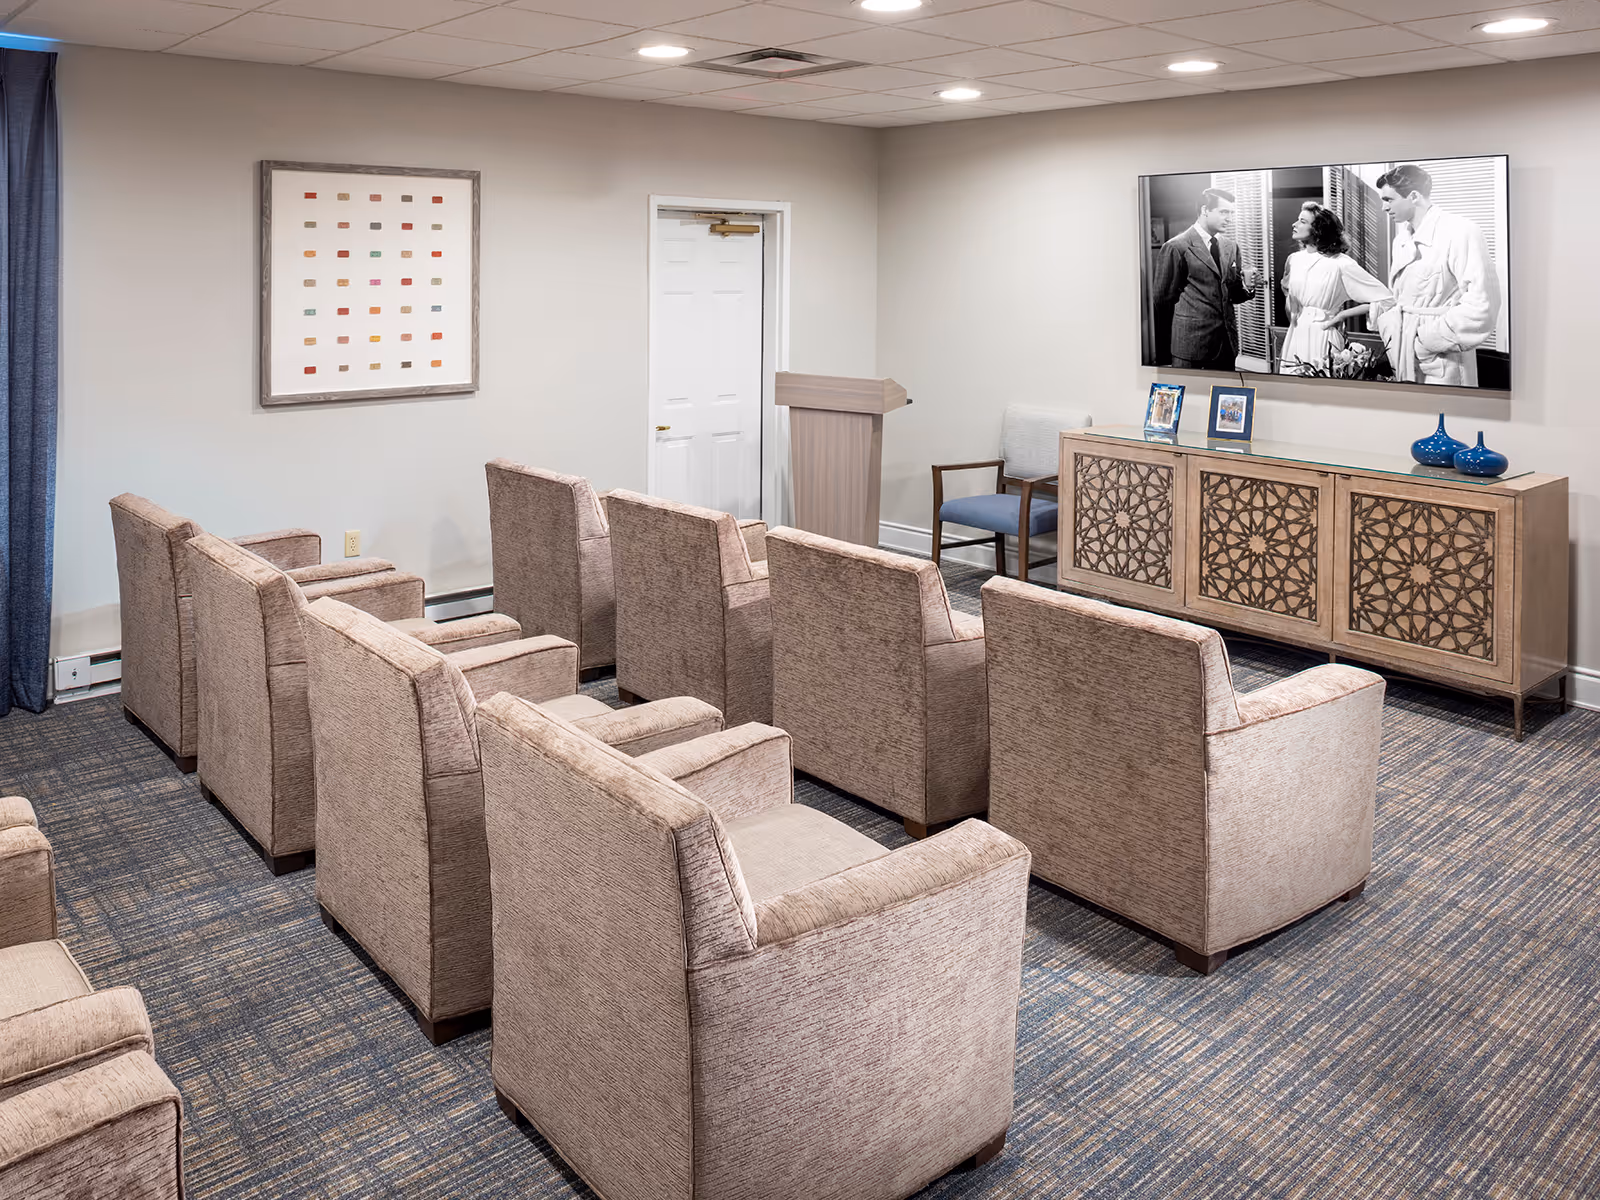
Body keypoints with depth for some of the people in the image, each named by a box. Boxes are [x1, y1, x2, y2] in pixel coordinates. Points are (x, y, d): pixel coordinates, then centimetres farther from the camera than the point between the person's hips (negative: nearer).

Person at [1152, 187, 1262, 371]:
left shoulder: (1230, 246, 12)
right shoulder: (1177, 247, -7)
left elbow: (1232, 295, 18)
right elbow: (1164, 301, -5)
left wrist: (1246, 285, -4)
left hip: (1227, 342, 6)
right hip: (1192, 342, -6)